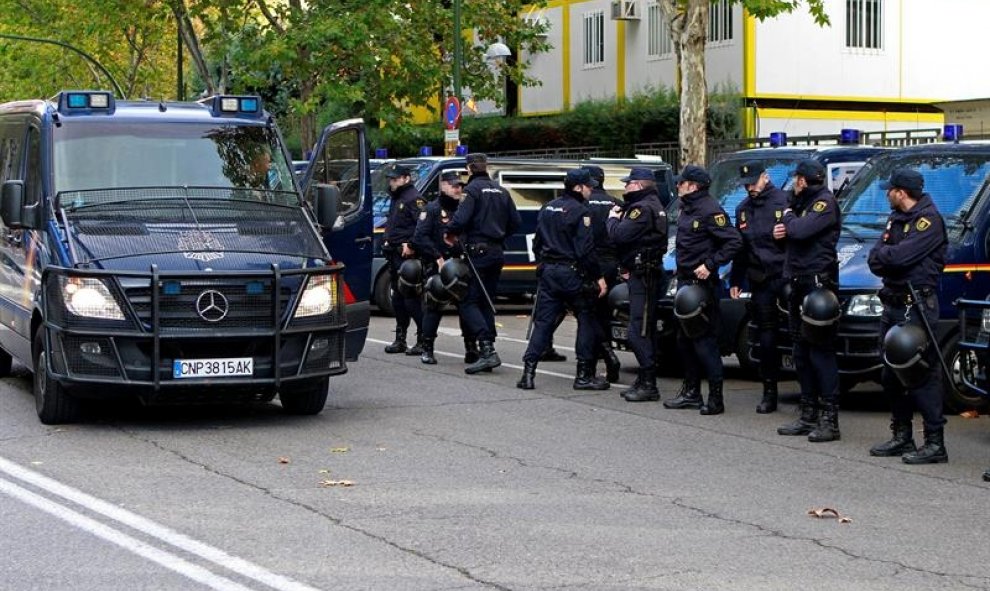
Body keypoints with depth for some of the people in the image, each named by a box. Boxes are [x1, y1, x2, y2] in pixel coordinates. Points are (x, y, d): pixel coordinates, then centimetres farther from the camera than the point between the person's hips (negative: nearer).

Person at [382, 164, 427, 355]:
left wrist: (410, 245, -24)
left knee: (412, 298, -11)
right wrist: (387, 242, 18)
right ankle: (400, 340, 20)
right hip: (395, 255, 10)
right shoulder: (396, 199, 20)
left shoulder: (414, 199, -11)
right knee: (398, 298, 13)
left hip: (408, 255, -10)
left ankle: (423, 340, -9)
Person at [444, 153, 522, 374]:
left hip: (478, 251, -7)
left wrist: (450, 233, -3)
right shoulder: (501, 191, 13)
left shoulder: (473, 189, -9)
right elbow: (515, 221, 12)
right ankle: (487, 353, 11)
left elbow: (461, 219, -21)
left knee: (469, 302, -7)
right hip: (497, 252, 7)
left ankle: (487, 349, -21)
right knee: (486, 302, 13)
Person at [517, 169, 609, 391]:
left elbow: (537, 243, 17)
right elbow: (585, 250, -16)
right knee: (586, 319, 5)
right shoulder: (579, 212, -11)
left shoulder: (548, 209, 12)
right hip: (571, 273, -6)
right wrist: (598, 277, -12)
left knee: (543, 321, 6)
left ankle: (528, 372, -3)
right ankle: (584, 375, 3)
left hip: (547, 272, 6)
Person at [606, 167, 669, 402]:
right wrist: (619, 217, 6)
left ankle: (648, 384, -12)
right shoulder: (653, 206, 19)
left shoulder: (643, 208, -15)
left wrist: (612, 218, -4)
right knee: (644, 330, 14)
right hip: (644, 274, 11)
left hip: (643, 274, -11)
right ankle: (645, 381, 18)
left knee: (638, 332, -11)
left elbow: (619, 234, -22)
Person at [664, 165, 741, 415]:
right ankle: (691, 392, 24)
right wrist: (681, 270, 11)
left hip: (702, 284, -10)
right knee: (684, 340, 14)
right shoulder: (687, 209, 14)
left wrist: (710, 265, -22)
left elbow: (734, 241, -19)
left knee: (704, 342, -8)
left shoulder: (710, 211, -15)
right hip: (684, 282, 10)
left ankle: (715, 398, -5)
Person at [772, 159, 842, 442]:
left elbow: (802, 229, -23)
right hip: (799, 283, 10)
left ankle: (830, 420, -10)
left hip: (819, 283, -10)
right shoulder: (802, 201, 19)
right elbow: (792, 231, 24)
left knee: (821, 352, -10)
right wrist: (784, 229, 2)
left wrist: (789, 219, -3)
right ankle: (808, 416, 19)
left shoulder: (825, 202, -10)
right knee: (802, 354, 12)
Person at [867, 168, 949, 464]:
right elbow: (876, 260, 12)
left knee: (923, 375, -10)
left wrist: (881, 253, -3)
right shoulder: (896, 218, 17)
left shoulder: (928, 219, -11)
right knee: (892, 375, 13)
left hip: (917, 306, -9)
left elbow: (901, 255, -22)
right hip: (893, 304, 9)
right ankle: (901, 437, 23)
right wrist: (882, 256, -10)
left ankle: (935, 443, -9)